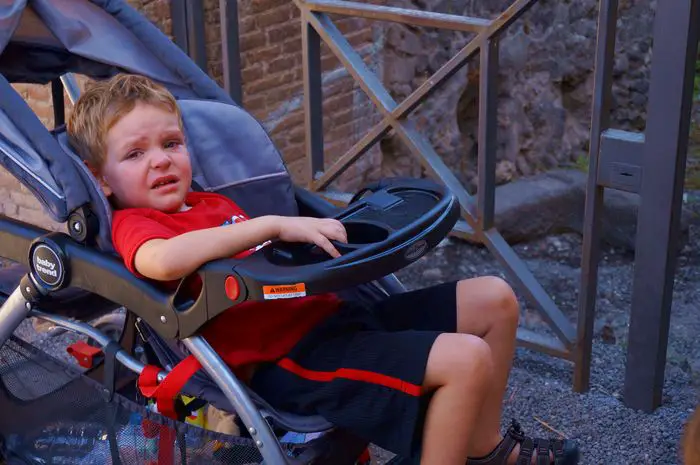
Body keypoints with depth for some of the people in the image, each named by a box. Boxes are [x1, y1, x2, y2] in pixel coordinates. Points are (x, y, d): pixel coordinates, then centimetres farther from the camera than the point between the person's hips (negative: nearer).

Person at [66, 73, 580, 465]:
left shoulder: (212, 203, 22)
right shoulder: (133, 225, -6)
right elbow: (161, 261, -31)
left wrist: (317, 225, 10)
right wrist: (273, 224, -29)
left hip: (329, 311, 10)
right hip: (285, 354, -10)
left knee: (494, 300, 11)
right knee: (465, 360, -26)